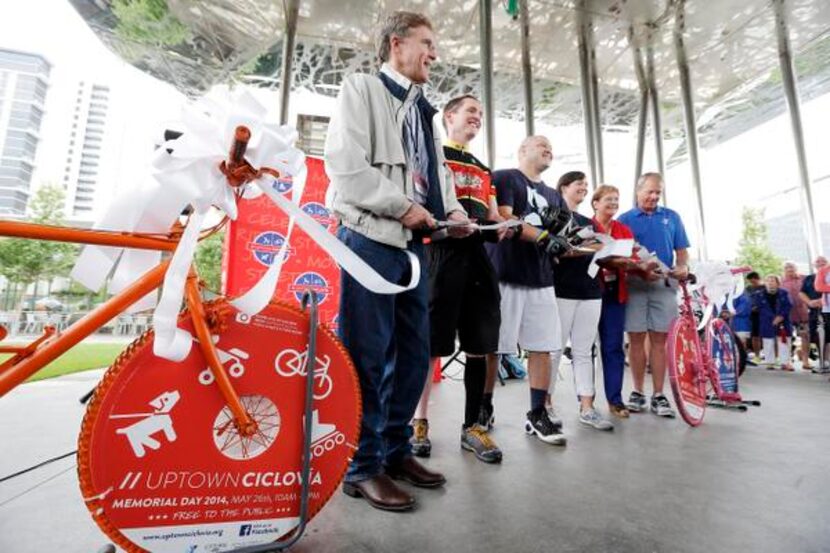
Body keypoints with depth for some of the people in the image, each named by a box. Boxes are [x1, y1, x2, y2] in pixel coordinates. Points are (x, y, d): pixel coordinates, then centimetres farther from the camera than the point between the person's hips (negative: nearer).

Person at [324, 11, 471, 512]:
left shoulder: (423, 109, 25)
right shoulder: (362, 87, 4)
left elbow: (433, 176, 24)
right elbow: (345, 163, -11)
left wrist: (452, 209, 4)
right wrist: (402, 207, -13)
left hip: (413, 242, 8)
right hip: (372, 237, -7)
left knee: (415, 352, 8)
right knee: (369, 356, -4)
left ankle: (396, 450, 24)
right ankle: (363, 466, 12)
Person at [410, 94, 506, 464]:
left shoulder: (483, 170, 27)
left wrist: (501, 225, 3)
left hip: (479, 257, 7)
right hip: (442, 254, -6)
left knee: (479, 347, 5)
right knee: (430, 345, -2)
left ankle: (472, 426, 17)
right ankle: (419, 421, 14)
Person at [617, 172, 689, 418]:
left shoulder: (671, 217, 15)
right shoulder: (625, 219, 8)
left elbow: (682, 250, 14)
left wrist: (682, 267, -9)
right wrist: (641, 271, -16)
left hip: (664, 284, 2)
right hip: (634, 284, -1)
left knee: (659, 340, 1)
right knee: (636, 339, 1)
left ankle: (658, 395, 8)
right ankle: (638, 392, 12)